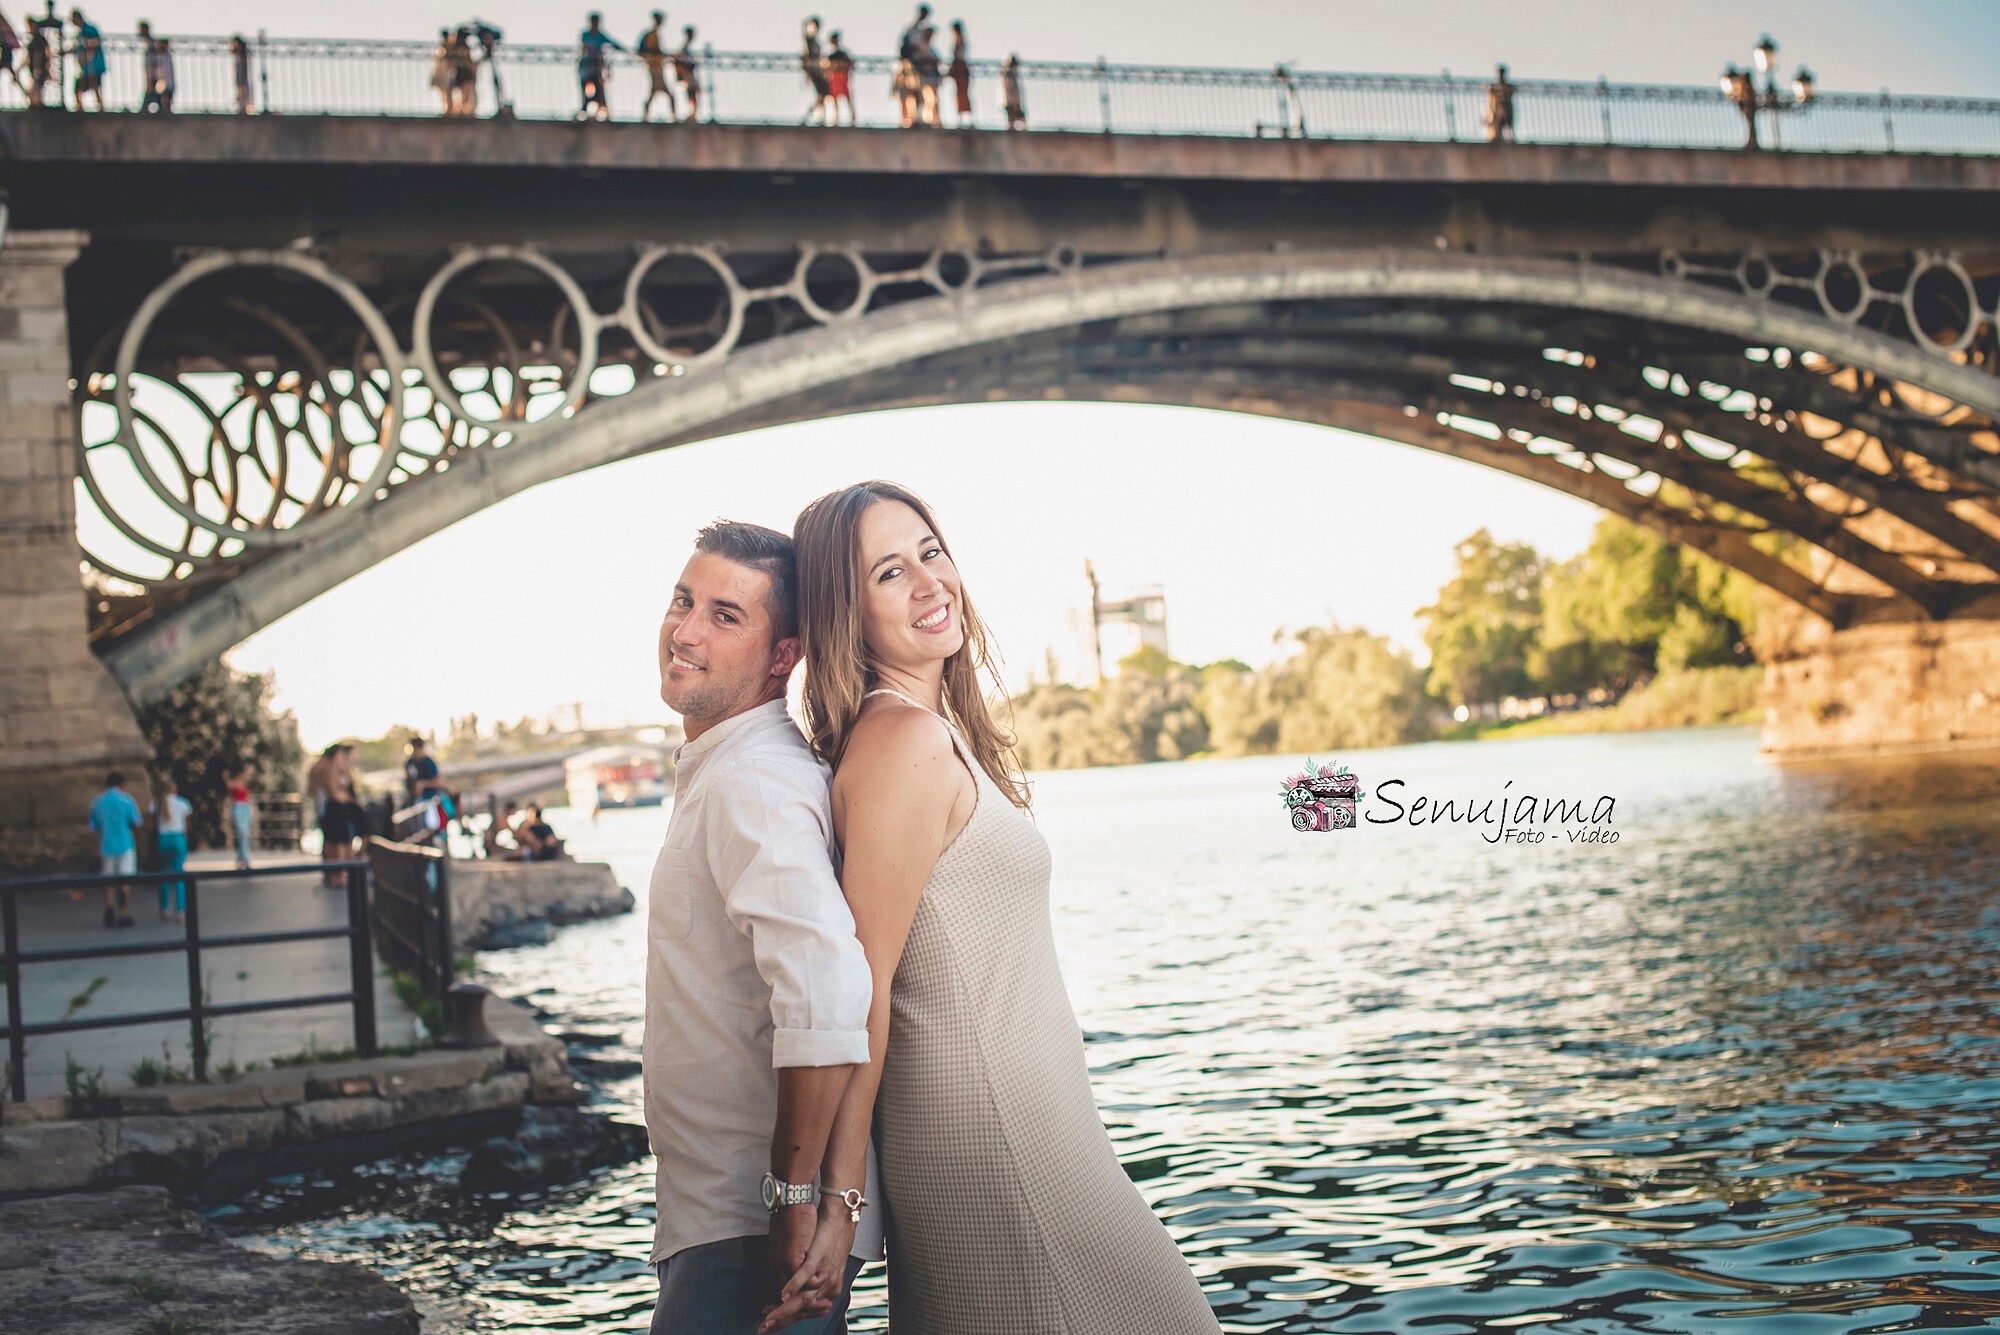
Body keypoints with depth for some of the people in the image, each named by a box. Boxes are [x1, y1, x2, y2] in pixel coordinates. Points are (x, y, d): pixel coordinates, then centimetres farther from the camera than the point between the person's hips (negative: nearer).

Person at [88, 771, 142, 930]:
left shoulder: (97, 802, 6)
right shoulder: (125, 799, -5)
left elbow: (94, 827, 7)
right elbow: (136, 824, -6)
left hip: (106, 847, 3)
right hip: (125, 845, -3)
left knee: (109, 882, 9)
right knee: (125, 881, 3)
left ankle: (109, 905, -15)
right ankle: (124, 915, 1)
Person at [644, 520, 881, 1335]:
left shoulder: (752, 784, -19)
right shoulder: (714, 772, 15)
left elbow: (828, 987, -35)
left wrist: (797, 1201, -27)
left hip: (755, 1239, -10)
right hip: (717, 1222, 10)